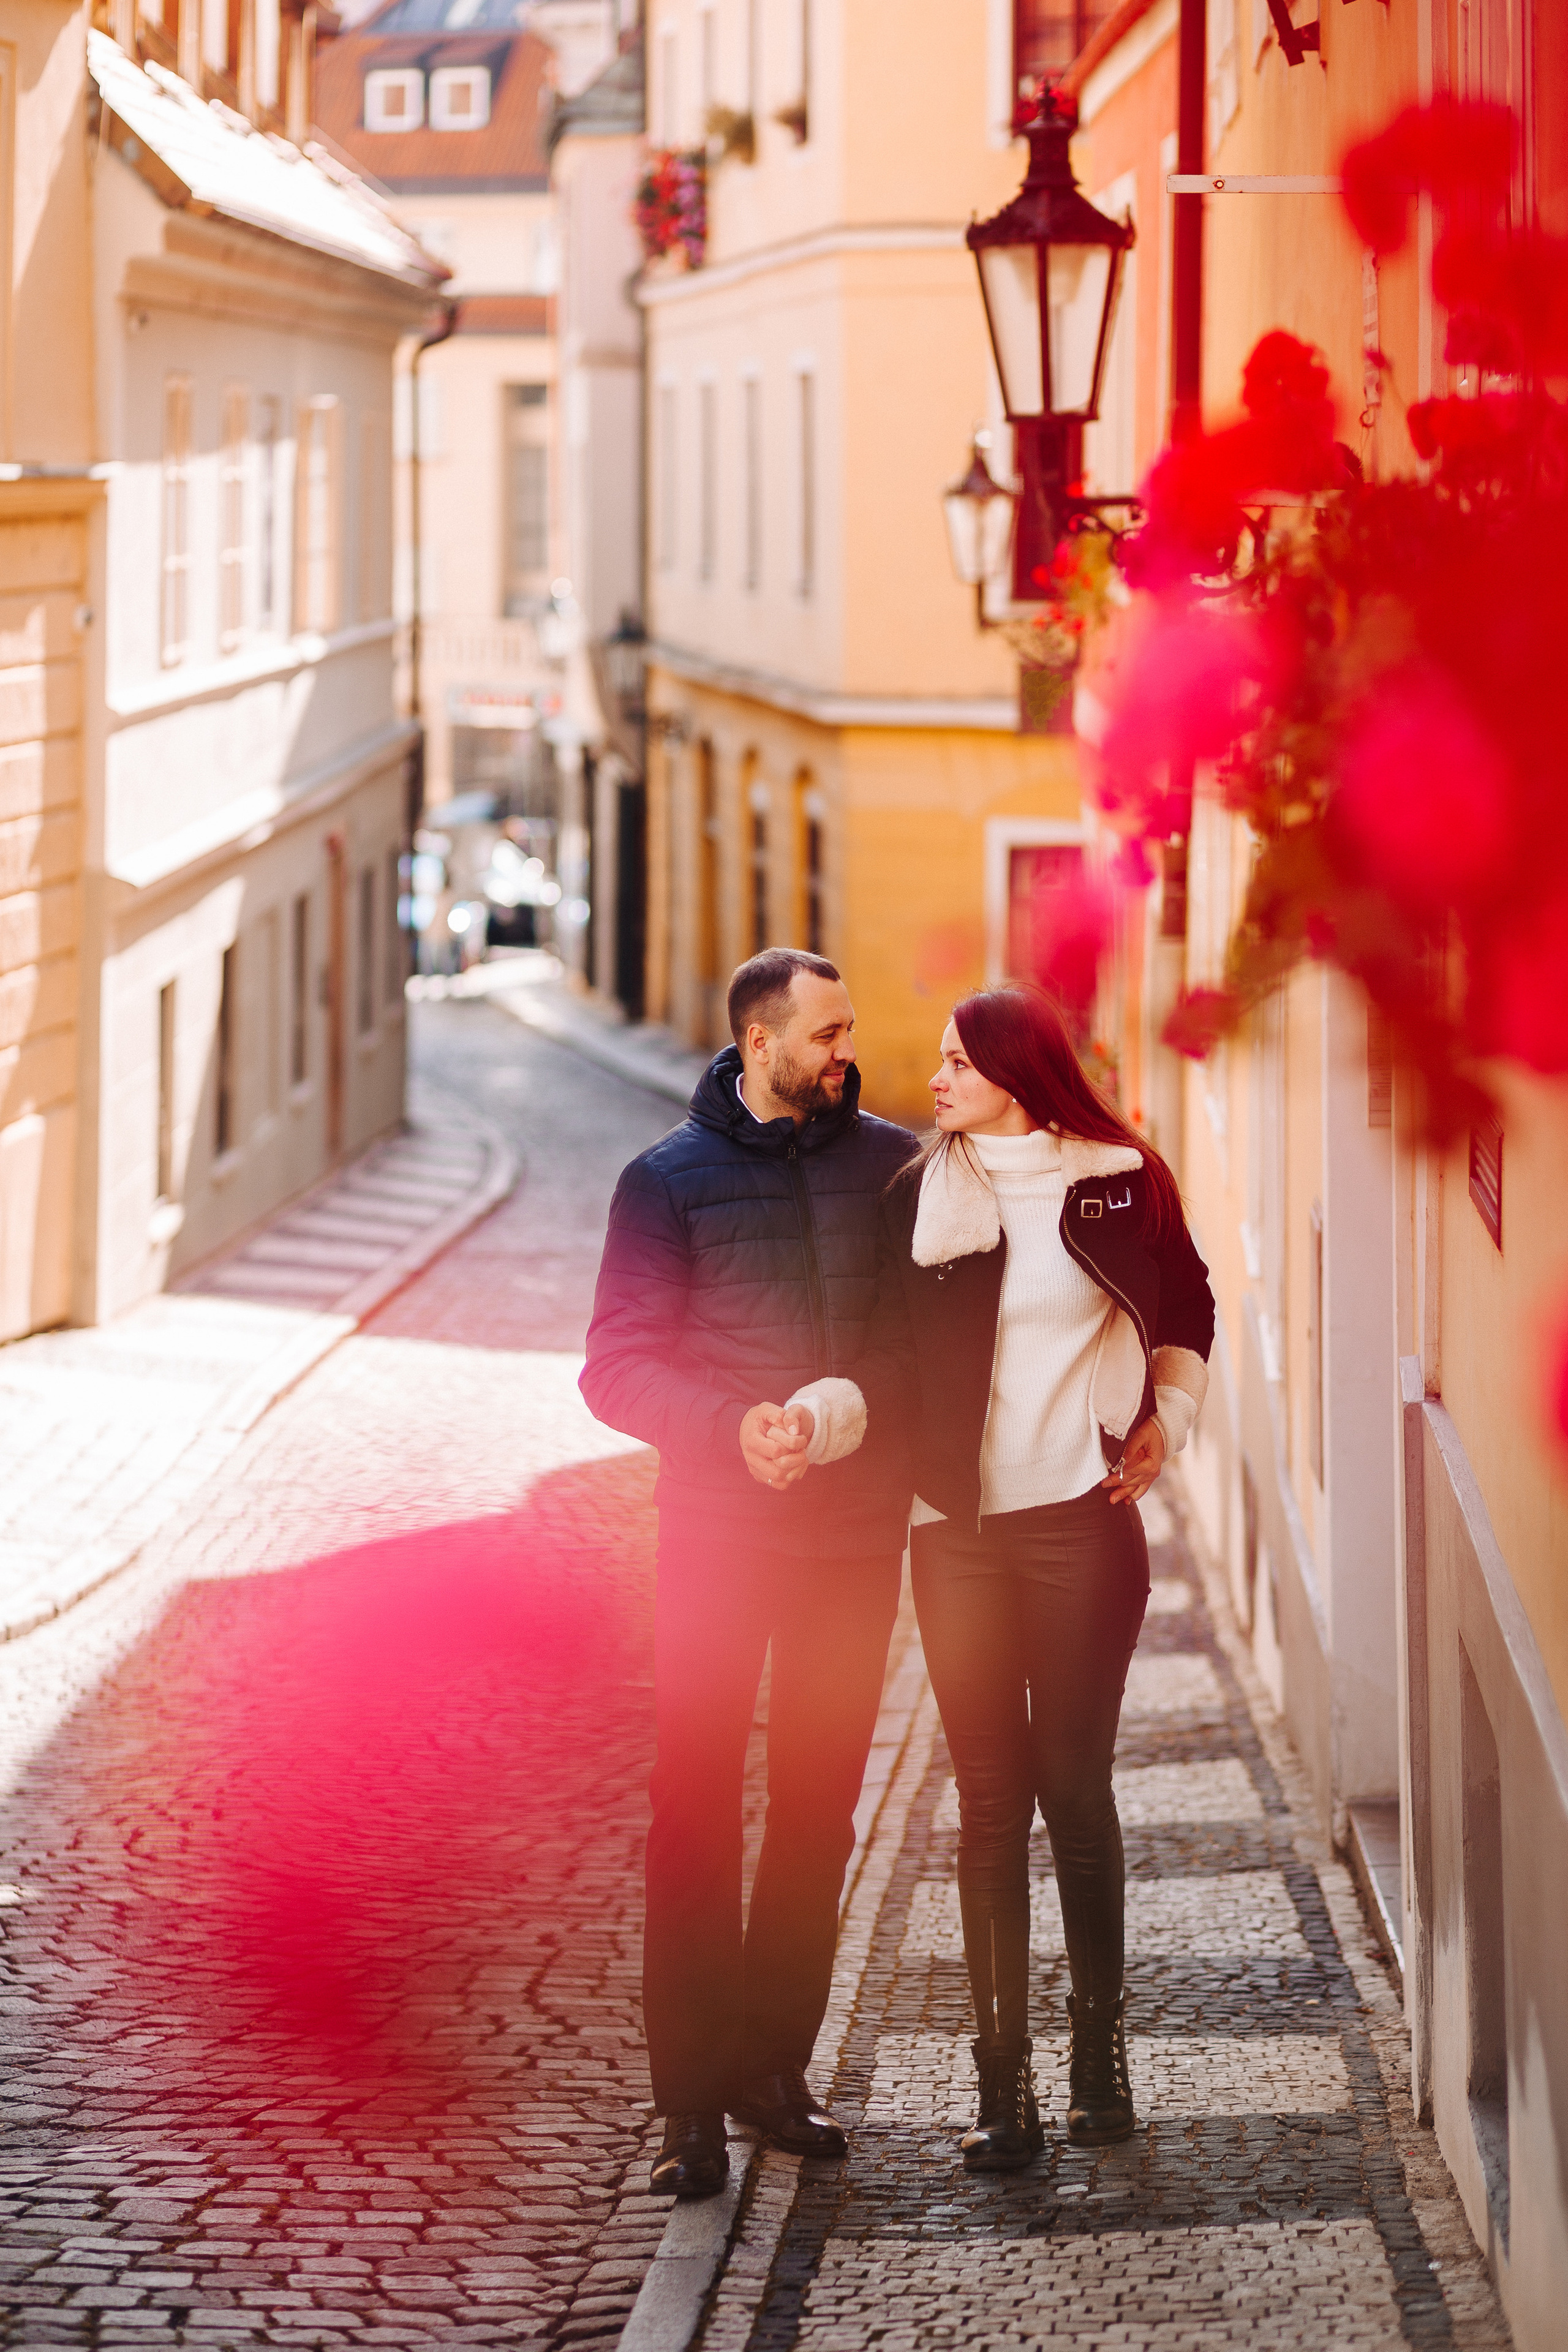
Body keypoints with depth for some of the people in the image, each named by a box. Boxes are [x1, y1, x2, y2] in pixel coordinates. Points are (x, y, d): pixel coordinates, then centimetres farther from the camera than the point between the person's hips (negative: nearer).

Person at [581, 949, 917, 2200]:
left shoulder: (890, 1162, 4)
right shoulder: (671, 1181, -3)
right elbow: (617, 1366, -5)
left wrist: (878, 1416, -9)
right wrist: (734, 1425, -21)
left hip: (855, 1536, 3)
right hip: (716, 1533, -3)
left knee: (819, 1808, 8)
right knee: (697, 1808, -3)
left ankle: (774, 2062, 19)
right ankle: (694, 2094, 1)